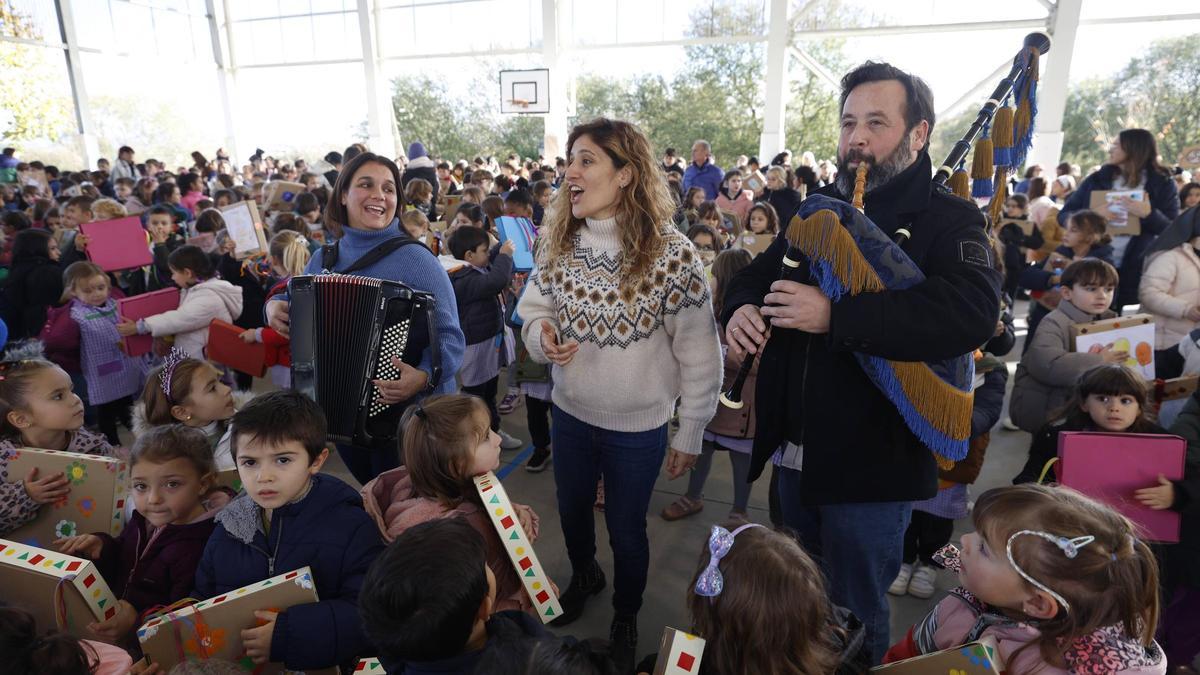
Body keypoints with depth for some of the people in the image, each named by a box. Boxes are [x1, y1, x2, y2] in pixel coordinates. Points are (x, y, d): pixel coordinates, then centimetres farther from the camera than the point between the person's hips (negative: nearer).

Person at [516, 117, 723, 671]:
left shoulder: (672, 255, -20)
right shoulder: (558, 242, -5)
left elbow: (699, 355, -14)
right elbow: (532, 308, 7)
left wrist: (689, 436, -8)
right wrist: (542, 336, -17)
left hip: (638, 427, -4)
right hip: (570, 413, 5)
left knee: (625, 530, 15)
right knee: (571, 511, 25)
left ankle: (626, 617, 46)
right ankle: (584, 577, 59)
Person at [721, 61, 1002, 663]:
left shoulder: (948, 220, -11)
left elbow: (973, 313, -29)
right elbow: (754, 275, 14)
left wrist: (835, 316, -34)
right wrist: (741, 310, -11)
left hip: (871, 463, -6)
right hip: (794, 452, 6)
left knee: (855, 617, 13)